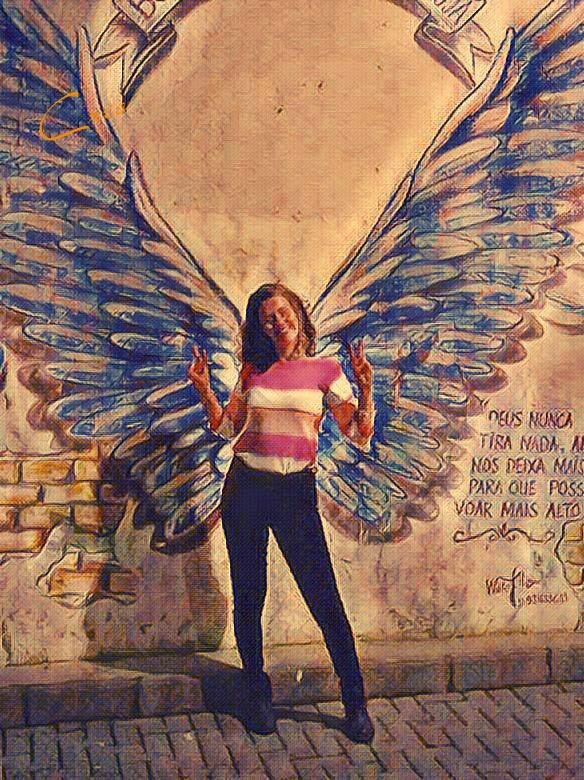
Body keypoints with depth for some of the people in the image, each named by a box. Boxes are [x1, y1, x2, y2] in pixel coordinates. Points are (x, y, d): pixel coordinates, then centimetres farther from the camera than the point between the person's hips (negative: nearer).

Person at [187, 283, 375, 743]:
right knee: (248, 597, 9)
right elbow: (228, 428, 12)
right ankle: (257, 695, 26)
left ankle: (355, 704, 8)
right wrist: (204, 389, 1)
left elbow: (360, 434, 0)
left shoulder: (325, 369, 2)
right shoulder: (253, 370, 10)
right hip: (245, 487, 3)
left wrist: (365, 387, -14)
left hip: (297, 491, -3)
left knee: (325, 599, -5)